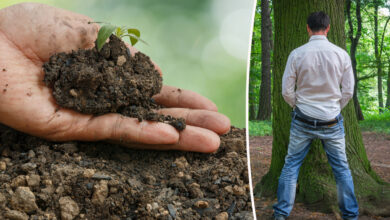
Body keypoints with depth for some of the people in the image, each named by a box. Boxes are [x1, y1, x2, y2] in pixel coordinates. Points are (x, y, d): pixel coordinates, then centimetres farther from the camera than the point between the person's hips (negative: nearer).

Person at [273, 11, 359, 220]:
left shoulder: (297, 54, -8)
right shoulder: (341, 54, -5)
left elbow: (287, 91, -4)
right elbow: (348, 91, 1)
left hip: (302, 121, 0)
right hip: (332, 121, 1)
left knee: (291, 165, 9)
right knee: (341, 168, 11)